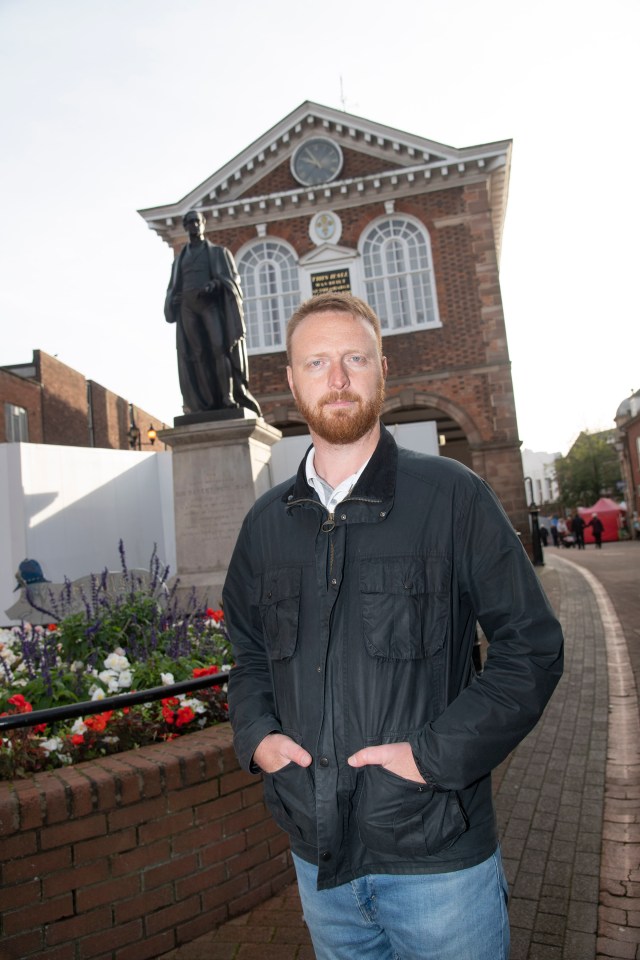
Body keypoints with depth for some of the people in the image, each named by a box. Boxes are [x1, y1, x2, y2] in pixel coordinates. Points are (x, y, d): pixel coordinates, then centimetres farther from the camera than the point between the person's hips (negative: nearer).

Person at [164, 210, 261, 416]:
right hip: (188, 307, 3)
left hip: (212, 303, -3)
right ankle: (208, 405, -14)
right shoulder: (180, 259, 24)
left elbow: (232, 277, 4)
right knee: (196, 354, -9)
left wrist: (215, 284, -16)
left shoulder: (219, 252, 16)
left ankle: (228, 398, -26)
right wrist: (173, 299, -1)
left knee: (220, 347, -21)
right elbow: (173, 288, 21)